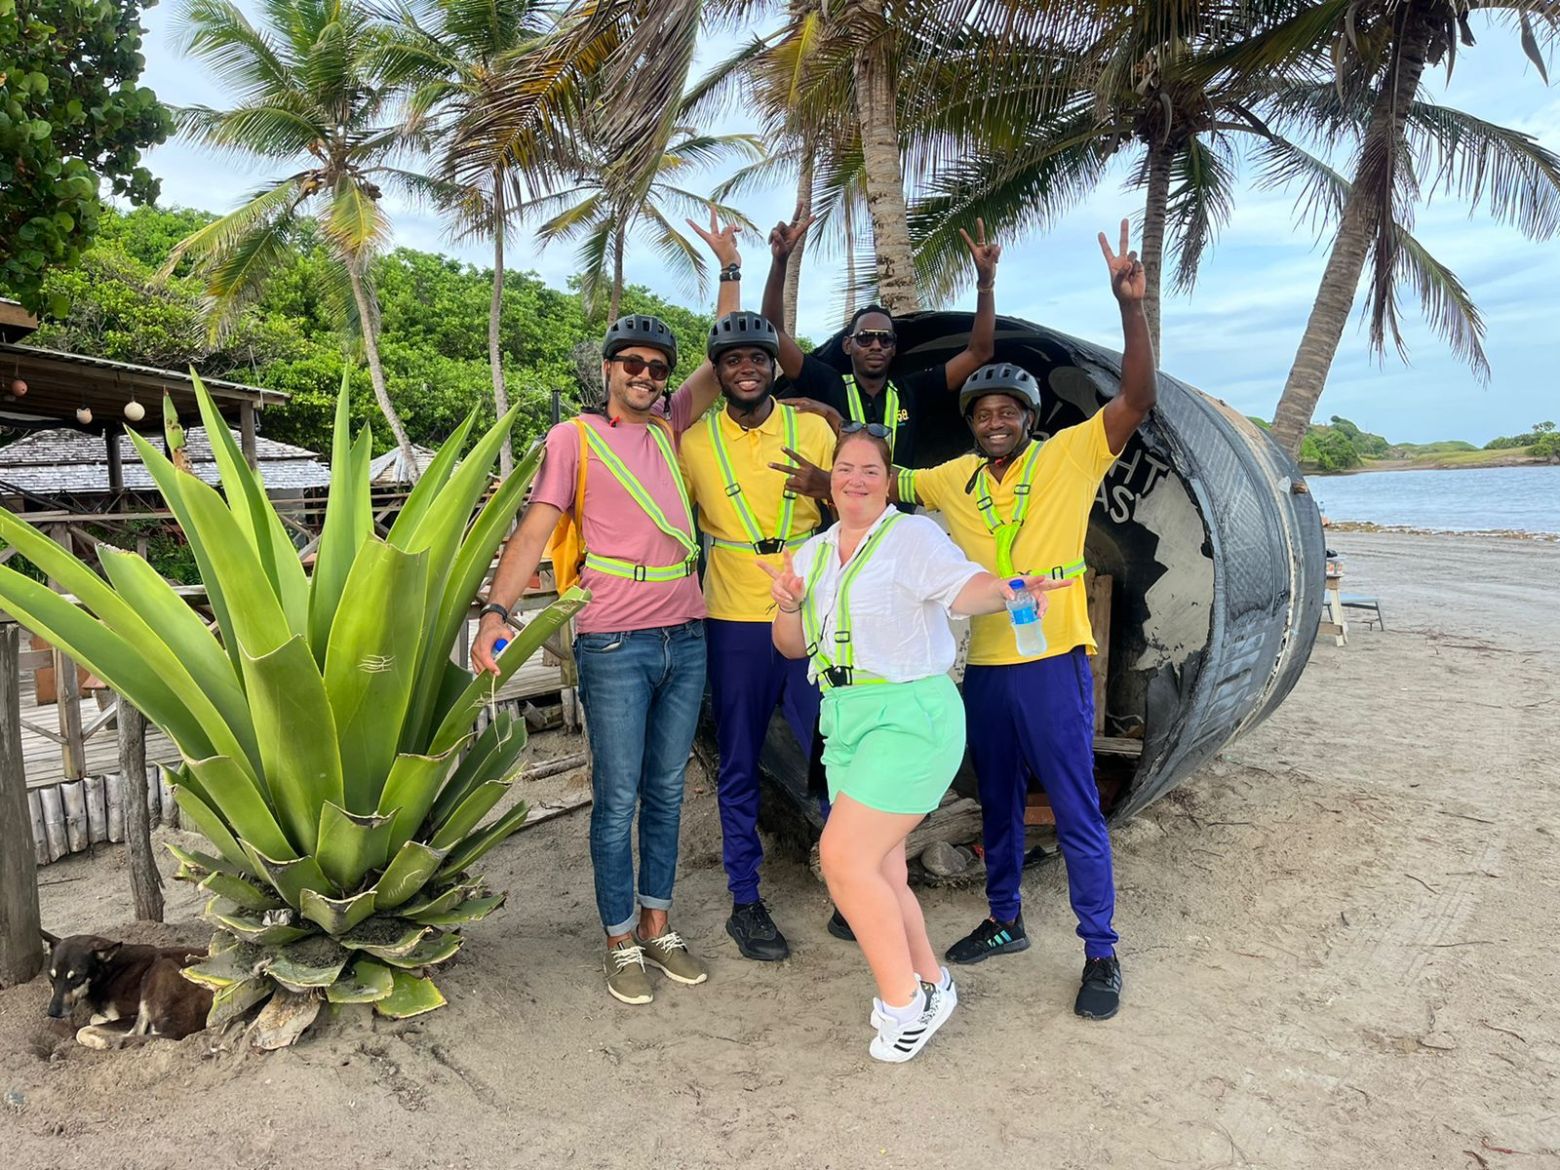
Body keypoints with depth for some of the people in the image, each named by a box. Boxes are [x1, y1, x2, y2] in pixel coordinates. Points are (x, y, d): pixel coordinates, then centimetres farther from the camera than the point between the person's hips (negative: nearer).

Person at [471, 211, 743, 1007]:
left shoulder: (667, 428, 14)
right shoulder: (575, 438, 1)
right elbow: (535, 528, -7)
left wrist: (730, 270, 20)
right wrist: (497, 610, -19)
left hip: (686, 638, 5)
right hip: (616, 643, -5)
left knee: (666, 792, 13)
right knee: (617, 798, 3)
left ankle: (658, 926, 26)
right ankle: (621, 942, 17)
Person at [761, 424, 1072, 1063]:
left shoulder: (912, 535, -7)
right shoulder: (813, 552, 14)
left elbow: (961, 583, -26)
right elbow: (793, 647, 16)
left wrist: (1004, 590, -47)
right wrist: (787, 605, -5)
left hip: (911, 716, -7)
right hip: (848, 719, 8)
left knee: (843, 857, -14)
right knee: (880, 871, 12)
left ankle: (903, 1001, 4)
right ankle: (930, 982, 33)